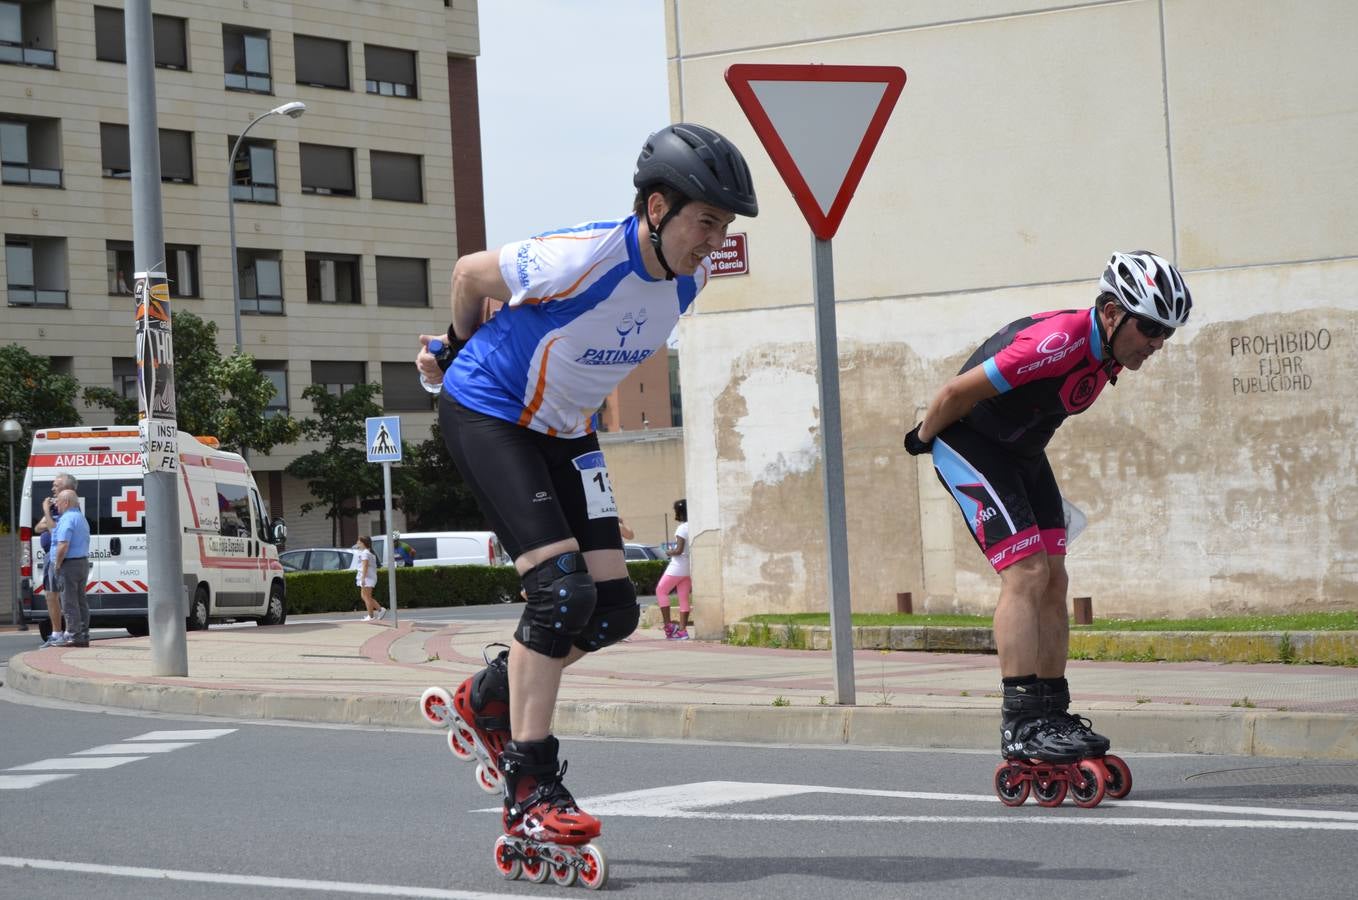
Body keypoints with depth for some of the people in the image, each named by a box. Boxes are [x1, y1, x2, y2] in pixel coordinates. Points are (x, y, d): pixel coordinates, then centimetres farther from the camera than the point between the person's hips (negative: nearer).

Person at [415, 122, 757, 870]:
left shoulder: (689, 277, -8)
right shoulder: (585, 257, -30)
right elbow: (471, 274, -13)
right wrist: (456, 347, 6)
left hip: (562, 430, 8)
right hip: (485, 412, -8)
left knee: (614, 611, 2)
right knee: (561, 589, -20)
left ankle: (486, 699, 25)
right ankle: (529, 789, -14)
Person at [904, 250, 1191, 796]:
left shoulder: (1109, 353, -2)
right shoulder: (1060, 341, -32)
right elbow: (958, 391, -25)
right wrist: (923, 440, -7)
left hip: (1022, 450, 9)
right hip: (968, 443, -9)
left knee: (1053, 580, 3)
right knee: (1027, 572, -18)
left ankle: (1053, 714, 8)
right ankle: (1021, 723, -18)